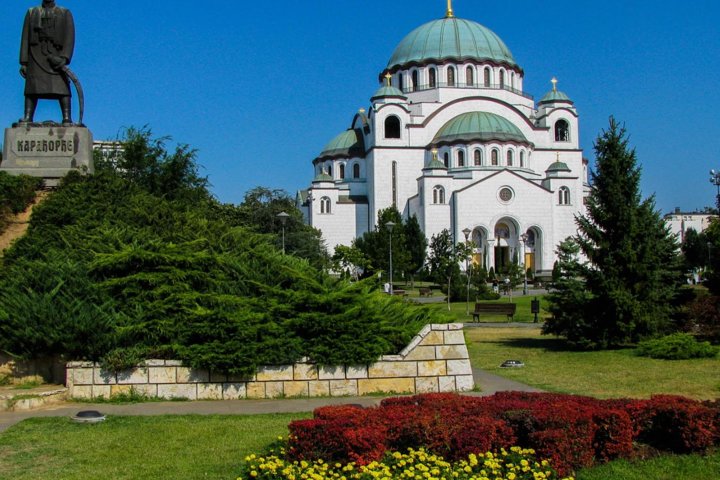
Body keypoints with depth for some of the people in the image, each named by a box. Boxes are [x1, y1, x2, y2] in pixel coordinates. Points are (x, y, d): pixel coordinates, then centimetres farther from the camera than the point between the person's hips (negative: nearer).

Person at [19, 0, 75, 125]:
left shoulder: (65, 14, 8)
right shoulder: (31, 13, 14)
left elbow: (69, 37, -3)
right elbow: (25, 38, 9)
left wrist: (64, 58, -18)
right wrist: (23, 62, 0)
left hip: (56, 56, -2)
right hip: (36, 57, 2)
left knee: (61, 86, -14)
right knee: (32, 87, -7)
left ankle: (67, 118, -19)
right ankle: (27, 117, -12)